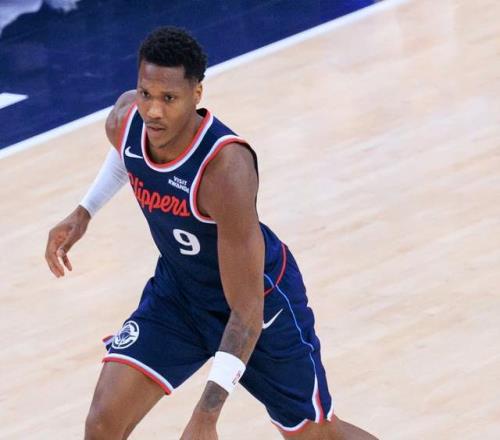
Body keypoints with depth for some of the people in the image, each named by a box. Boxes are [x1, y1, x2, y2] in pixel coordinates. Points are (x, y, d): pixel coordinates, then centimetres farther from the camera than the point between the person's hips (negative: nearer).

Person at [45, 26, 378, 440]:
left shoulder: (227, 168, -39)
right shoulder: (125, 119, -20)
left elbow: (247, 310, -37)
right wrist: (84, 212, 7)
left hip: (261, 297, -5)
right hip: (177, 290, 5)